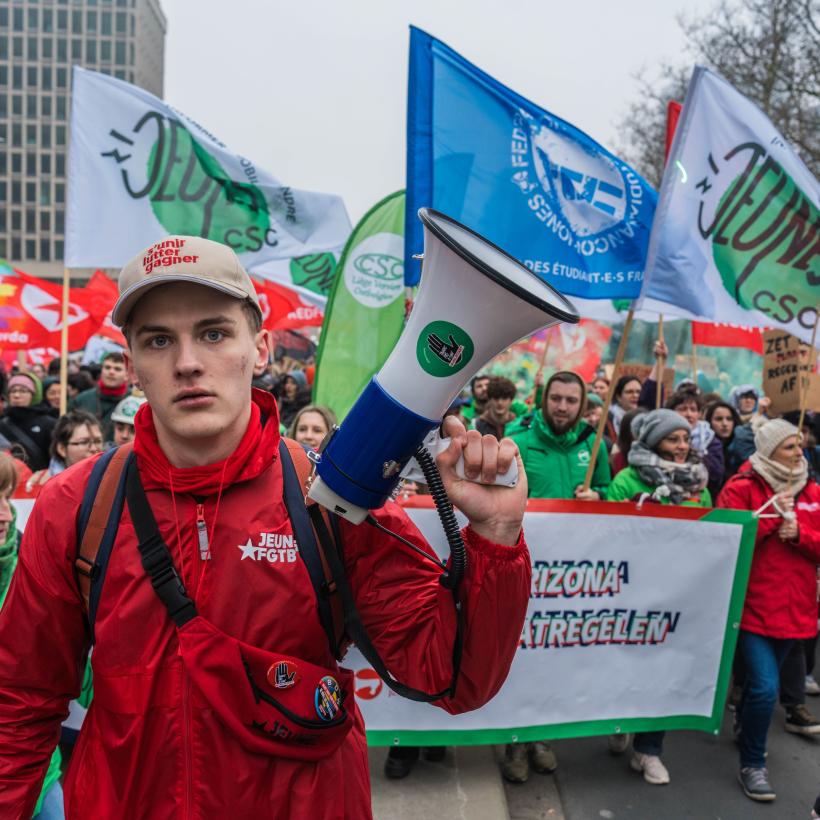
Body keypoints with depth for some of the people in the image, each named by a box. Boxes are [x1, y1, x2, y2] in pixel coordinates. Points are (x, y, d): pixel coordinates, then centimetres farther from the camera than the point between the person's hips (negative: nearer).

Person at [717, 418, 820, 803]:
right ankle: (752, 764, 7)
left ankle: (743, 721, 49)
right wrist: (773, 513, -18)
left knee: (761, 679, 20)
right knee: (766, 687, -11)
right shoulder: (741, 488, -9)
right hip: (753, 605, -5)